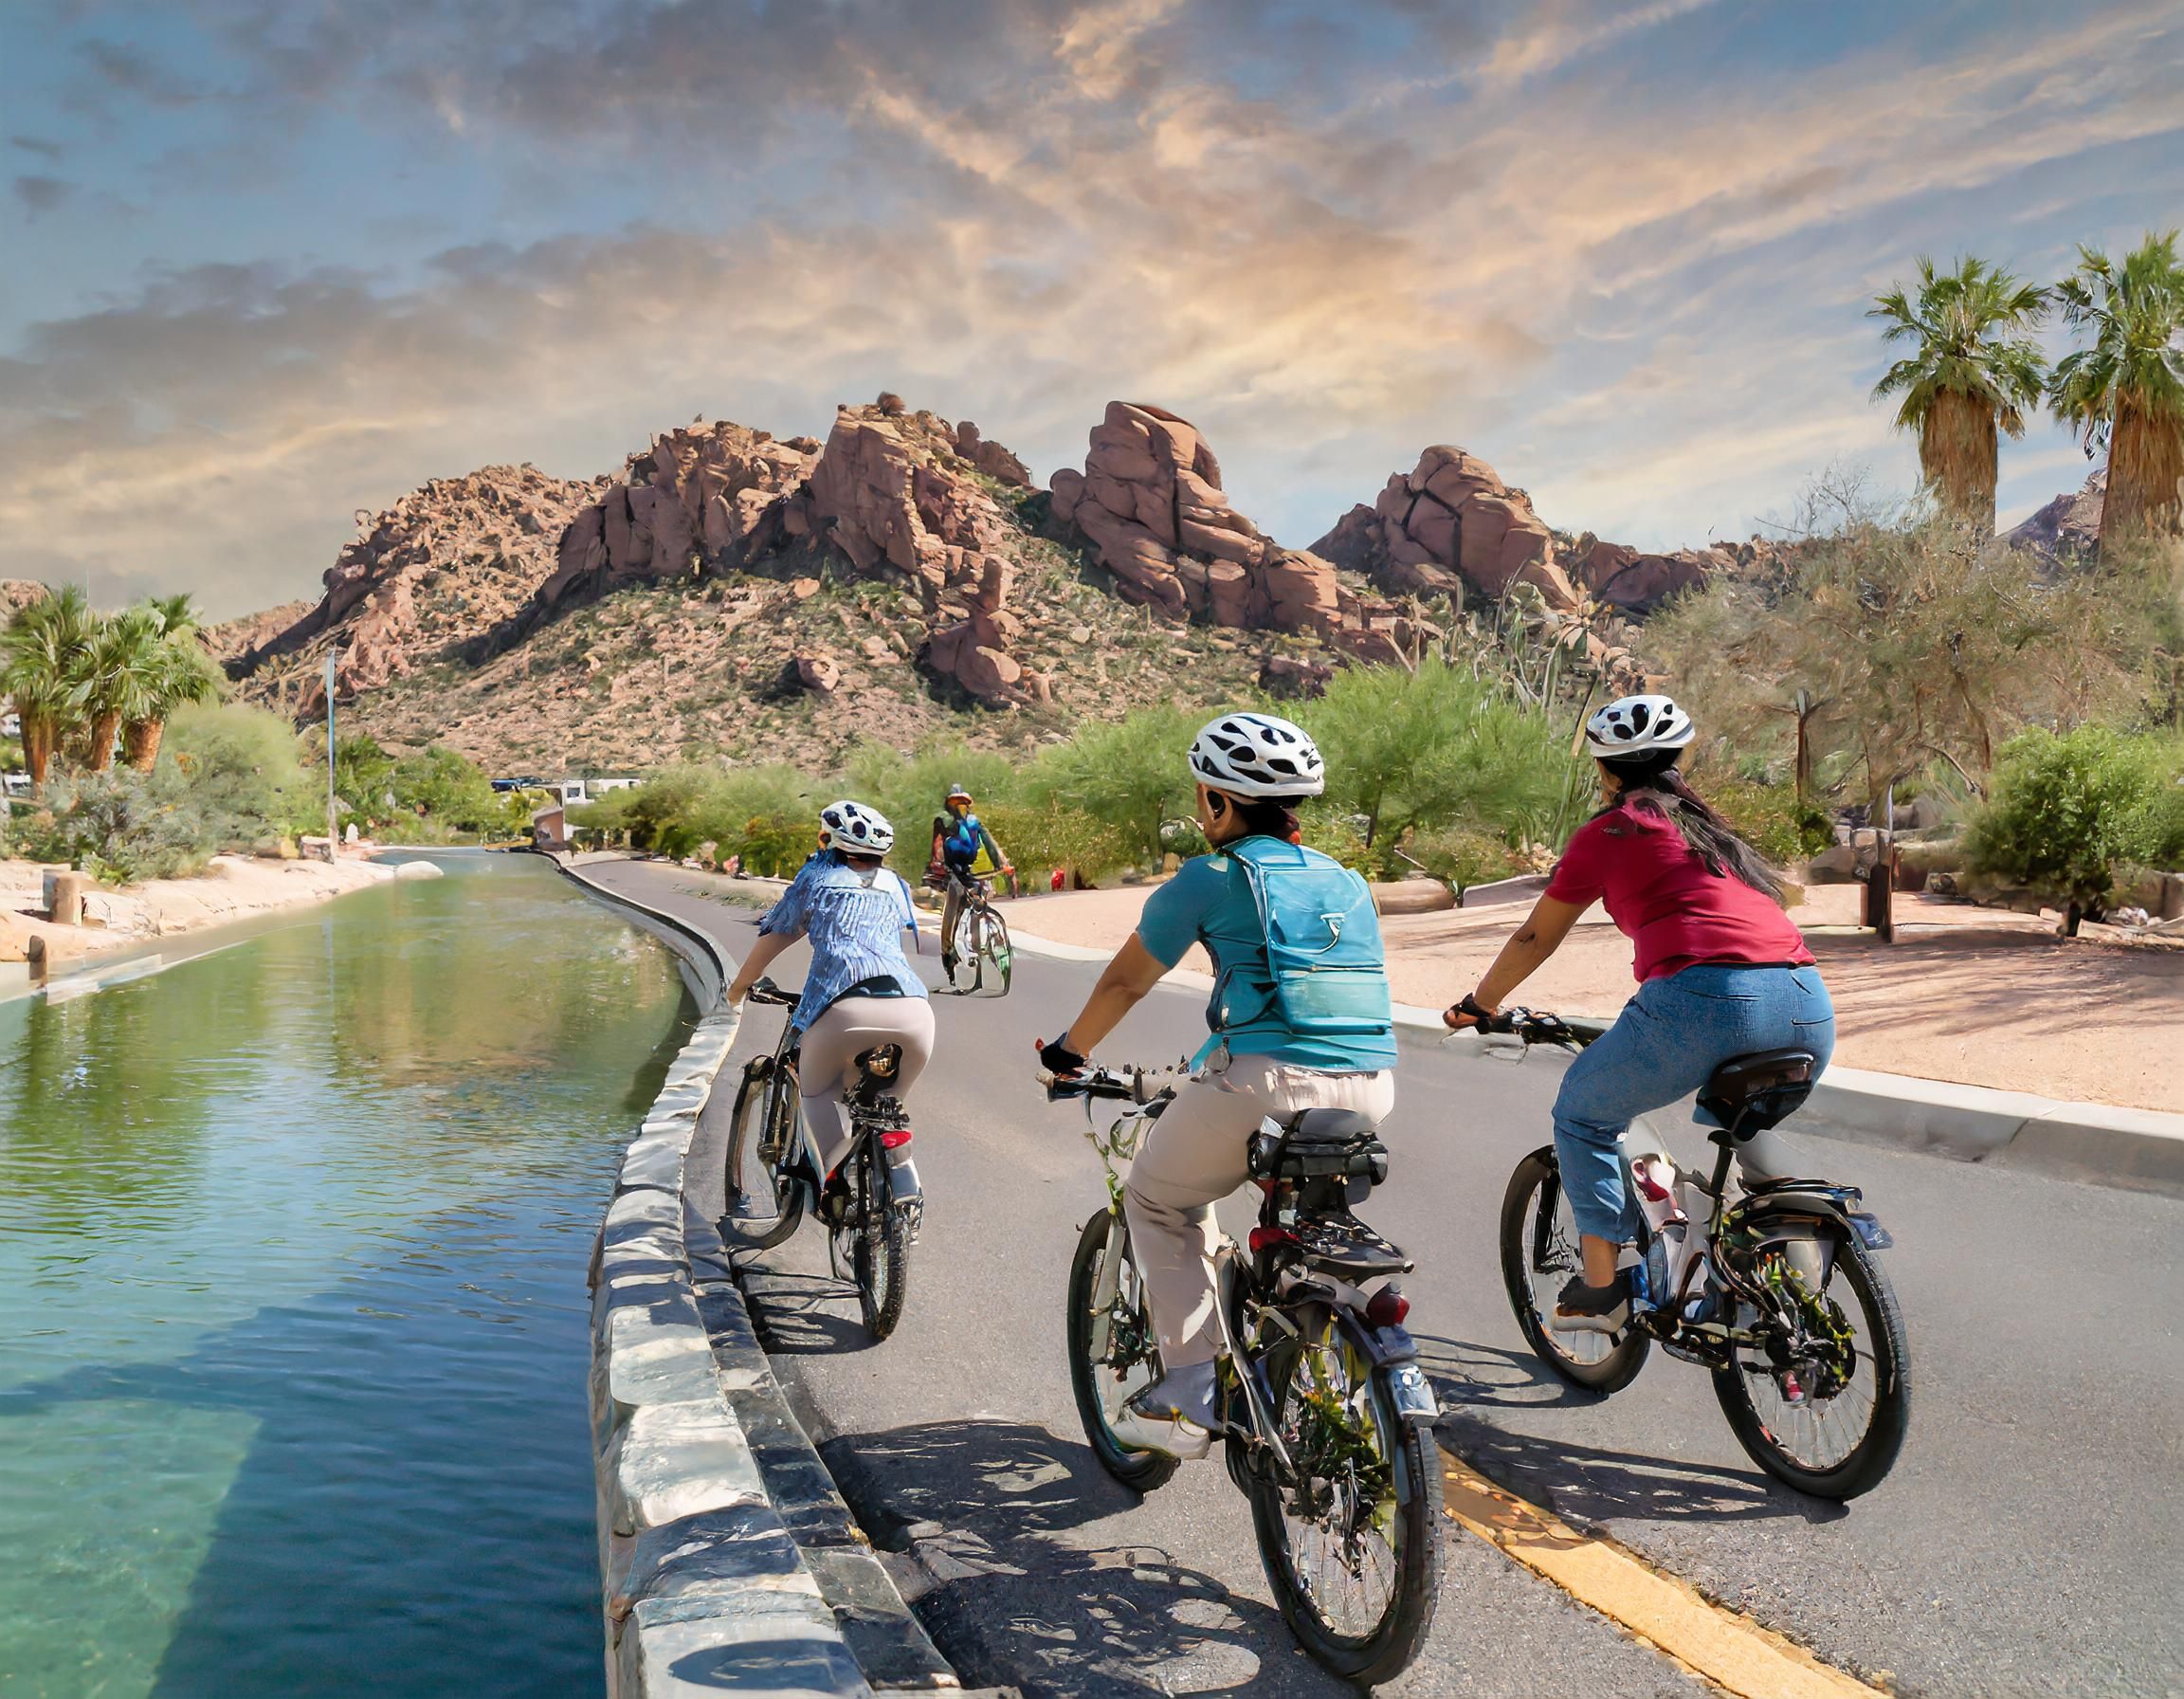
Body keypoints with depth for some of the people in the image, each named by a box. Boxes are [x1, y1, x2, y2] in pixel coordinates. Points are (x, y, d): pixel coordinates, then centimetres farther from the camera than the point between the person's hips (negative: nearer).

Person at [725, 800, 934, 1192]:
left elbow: (771, 939, 29)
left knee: (817, 1090, 21)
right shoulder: (896, 887, 32)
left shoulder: (817, 877, 23)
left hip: (846, 1008, -3)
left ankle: (831, 1177, 1)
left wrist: (738, 989, 45)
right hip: (913, 1009, 3)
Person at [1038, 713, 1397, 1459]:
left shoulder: (1210, 878, 6)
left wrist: (1068, 1052, 31)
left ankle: (1189, 1397, 13)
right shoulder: (1347, 882, 21)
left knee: (1158, 1201, 19)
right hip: (1371, 1086, 6)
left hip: (1269, 1078, -5)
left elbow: (1125, 982, 14)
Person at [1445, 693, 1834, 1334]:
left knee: (1582, 1115, 17)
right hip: (1809, 1008, 7)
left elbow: (1535, 938, 20)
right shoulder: (1713, 826, 30)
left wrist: (1479, 1004, 36)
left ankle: (1601, 1288, 15)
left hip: (1703, 998, -6)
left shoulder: (1608, 830, 12)